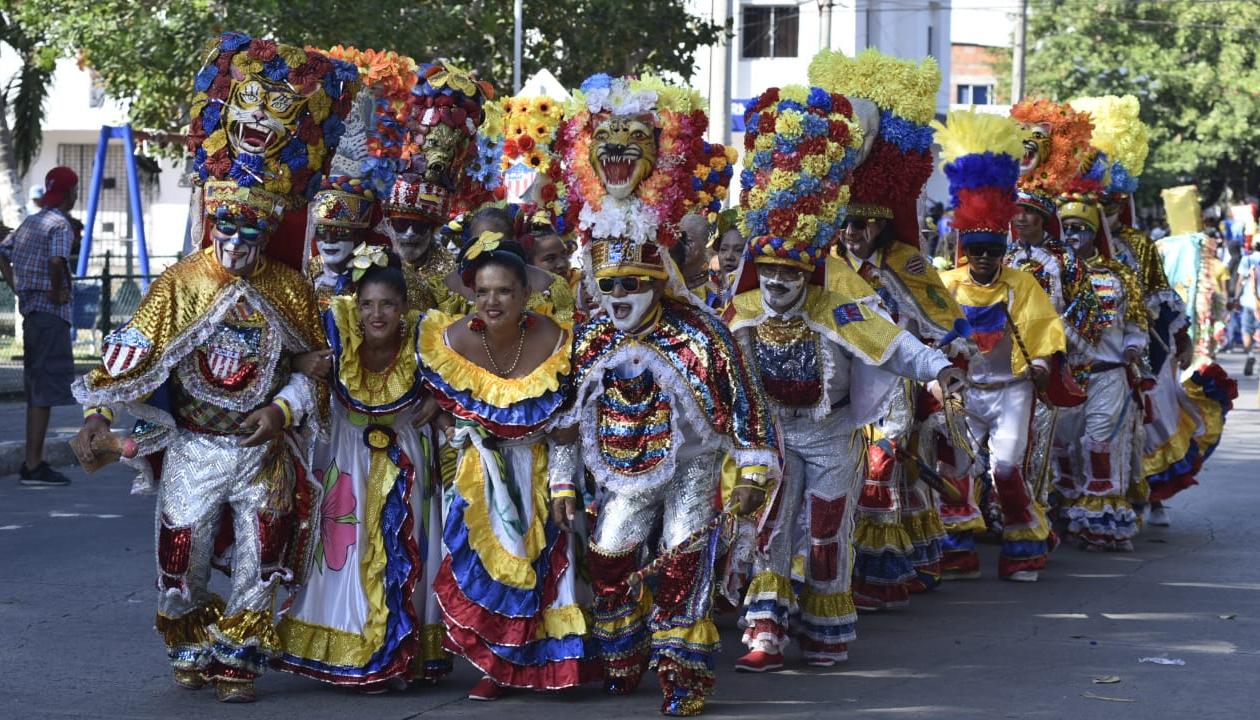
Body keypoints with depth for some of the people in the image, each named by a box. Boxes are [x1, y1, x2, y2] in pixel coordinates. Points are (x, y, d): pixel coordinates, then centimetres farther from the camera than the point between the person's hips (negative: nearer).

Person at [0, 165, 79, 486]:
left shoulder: (30, 222, 14)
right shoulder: (60, 225, -12)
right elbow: (57, 261, -29)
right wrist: (57, 291, -15)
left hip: (31, 311, 9)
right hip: (51, 314, -9)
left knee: (36, 387, 15)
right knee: (46, 390, -8)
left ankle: (32, 462, 20)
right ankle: (34, 466, -9)